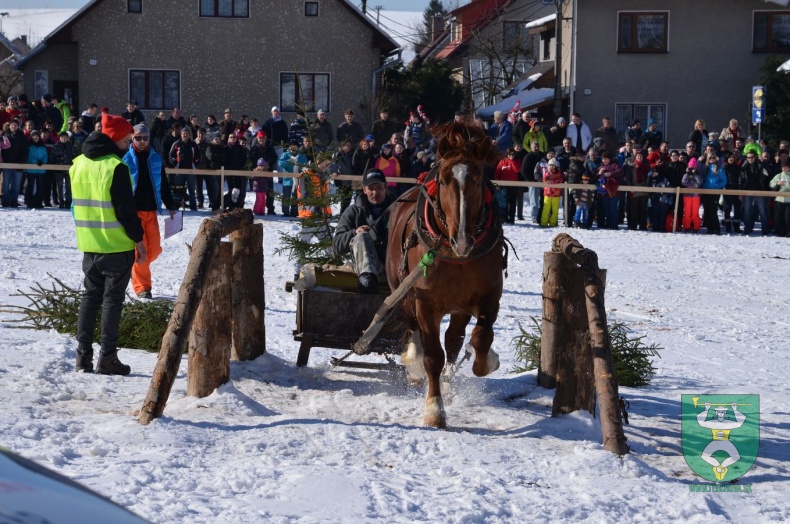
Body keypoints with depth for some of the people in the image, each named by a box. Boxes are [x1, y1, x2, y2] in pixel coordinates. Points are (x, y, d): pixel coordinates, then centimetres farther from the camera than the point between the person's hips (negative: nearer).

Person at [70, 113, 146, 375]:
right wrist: (138, 239, -8)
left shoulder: (78, 164, 8)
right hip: (117, 245, -6)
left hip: (89, 243, 6)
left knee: (90, 295, 13)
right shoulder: (116, 167, -16)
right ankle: (107, 357, 0)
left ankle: (83, 354, 10)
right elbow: (126, 209, -17)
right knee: (112, 299, 0)